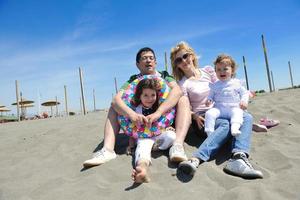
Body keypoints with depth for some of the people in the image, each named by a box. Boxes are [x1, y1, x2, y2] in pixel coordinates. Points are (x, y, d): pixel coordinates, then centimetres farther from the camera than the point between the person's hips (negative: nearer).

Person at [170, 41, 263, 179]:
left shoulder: (208, 71, 16)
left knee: (246, 117, -24)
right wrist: (195, 116, -21)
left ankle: (239, 158, -48)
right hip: (203, 117, -4)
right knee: (226, 125, -35)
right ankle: (195, 160, -55)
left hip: (219, 111, 5)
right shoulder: (183, 84, 4)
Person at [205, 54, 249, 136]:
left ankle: (235, 128, -51)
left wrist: (244, 101, -4)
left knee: (237, 113, -33)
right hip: (219, 108, 1)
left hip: (233, 107, 0)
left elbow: (244, 93, 15)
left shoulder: (237, 83, 11)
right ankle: (210, 133, -28)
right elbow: (211, 95, 17)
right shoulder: (215, 85, 12)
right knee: (209, 113, -26)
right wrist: (209, 100, -6)